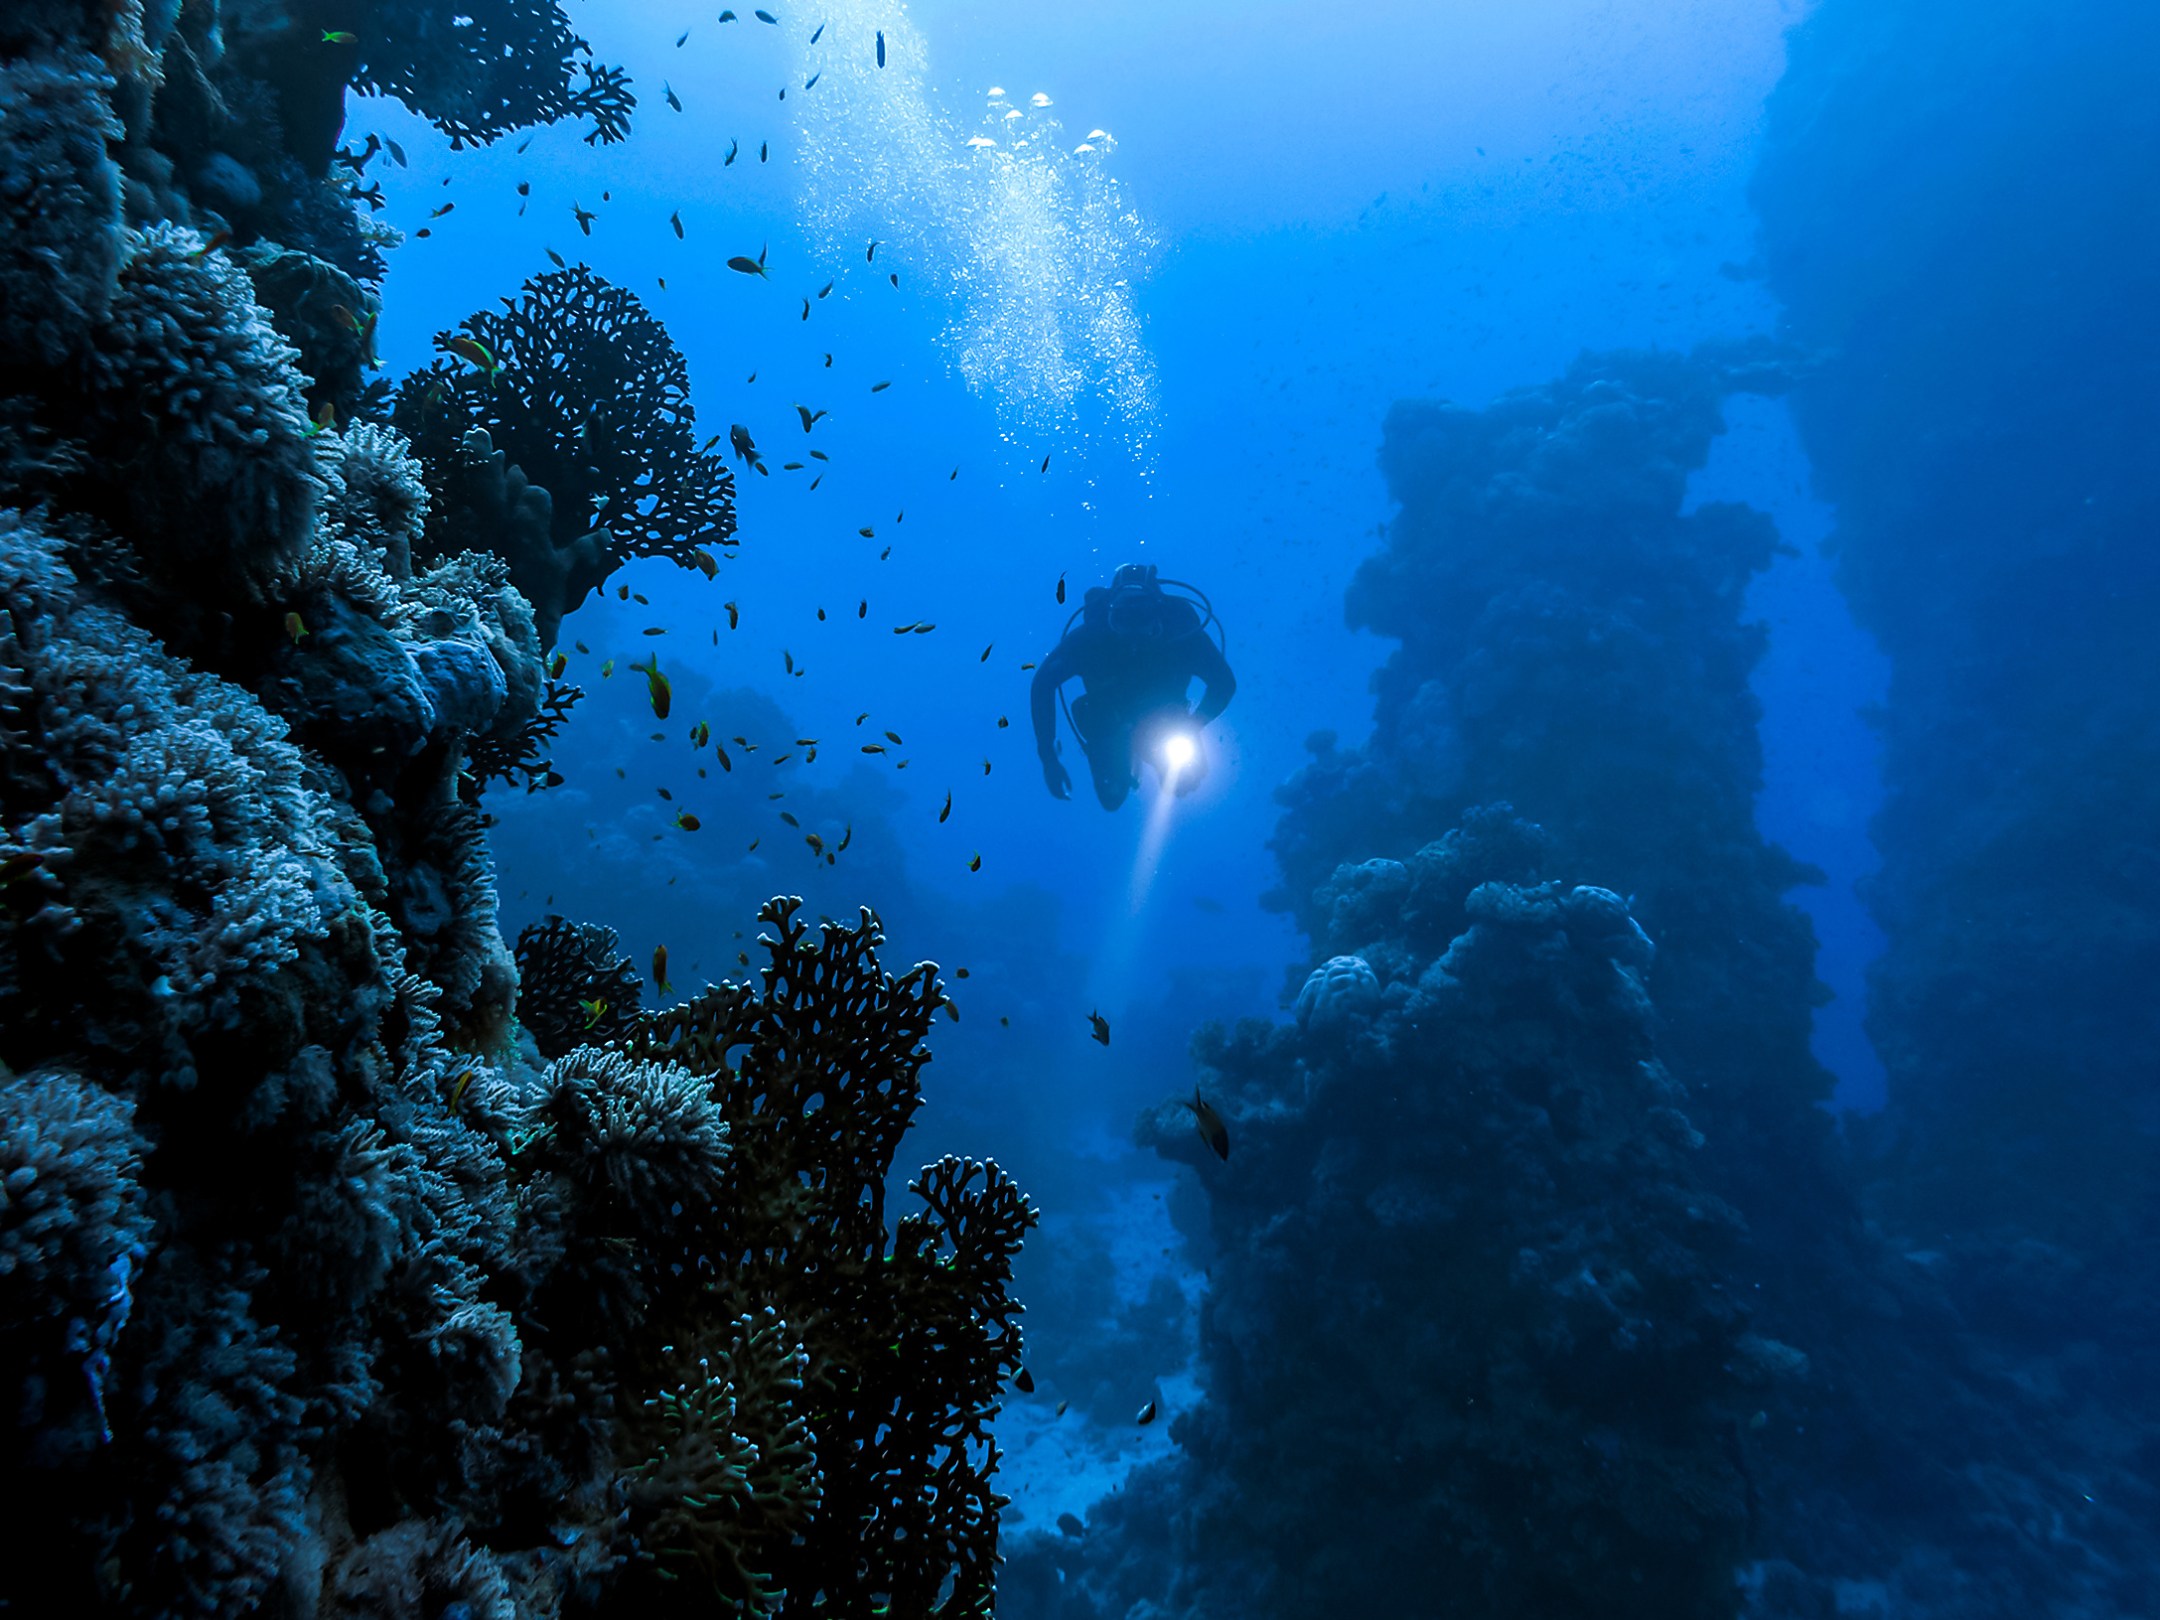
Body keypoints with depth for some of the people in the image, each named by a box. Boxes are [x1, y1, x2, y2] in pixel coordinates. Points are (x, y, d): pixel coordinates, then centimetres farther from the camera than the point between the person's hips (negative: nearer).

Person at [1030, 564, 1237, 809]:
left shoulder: (1180, 626, -32)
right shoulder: (1091, 634, -33)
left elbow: (1224, 682, -21)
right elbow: (1043, 685, -24)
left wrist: (1191, 728, -37)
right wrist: (1048, 759, -29)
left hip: (1162, 722, 1)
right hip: (1109, 725, -1)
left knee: (1186, 777, -12)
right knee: (1112, 798, -5)